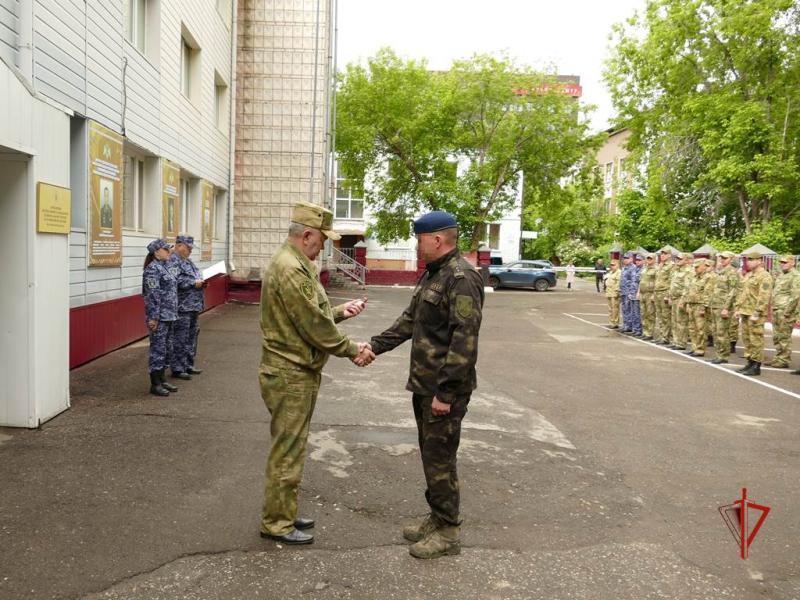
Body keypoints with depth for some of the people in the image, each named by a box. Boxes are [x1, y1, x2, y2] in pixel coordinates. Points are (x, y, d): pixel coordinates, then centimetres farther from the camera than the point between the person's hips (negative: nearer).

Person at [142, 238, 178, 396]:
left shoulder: (164, 267, 16)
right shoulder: (152, 269, -13)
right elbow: (152, 295, -19)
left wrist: (174, 313, 20)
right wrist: (153, 318, -22)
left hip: (169, 316, 9)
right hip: (159, 317, -9)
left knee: (165, 349, 14)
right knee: (158, 348, -3)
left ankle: (162, 380, 22)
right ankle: (155, 384, 3)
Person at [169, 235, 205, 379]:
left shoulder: (188, 261, 20)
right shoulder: (173, 261, -12)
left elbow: (195, 277, 29)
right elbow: (175, 281, -25)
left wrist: (200, 282, 7)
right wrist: (194, 283, -18)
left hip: (193, 307, 10)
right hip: (182, 307, -10)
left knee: (192, 337, 16)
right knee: (180, 339, -5)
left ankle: (188, 365, 26)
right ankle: (177, 368, 2)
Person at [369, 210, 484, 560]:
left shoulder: (461, 278, -19)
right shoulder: (432, 274, 13)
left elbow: (464, 340, -24)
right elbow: (410, 320, 21)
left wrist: (445, 392, -24)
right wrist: (376, 345, 14)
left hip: (444, 390, -10)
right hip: (424, 385, 10)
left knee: (440, 459, 1)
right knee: (430, 453, 18)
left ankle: (448, 532, 16)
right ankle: (436, 517, 33)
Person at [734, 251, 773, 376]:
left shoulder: (764, 276, -12)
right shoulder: (748, 275, 16)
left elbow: (764, 297, -19)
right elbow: (741, 293, 22)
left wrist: (756, 313, -22)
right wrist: (738, 308, 15)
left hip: (755, 314, -9)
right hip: (745, 312, 9)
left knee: (756, 340, -4)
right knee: (746, 339, 13)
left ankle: (756, 367, 1)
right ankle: (750, 363, 22)